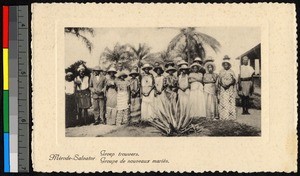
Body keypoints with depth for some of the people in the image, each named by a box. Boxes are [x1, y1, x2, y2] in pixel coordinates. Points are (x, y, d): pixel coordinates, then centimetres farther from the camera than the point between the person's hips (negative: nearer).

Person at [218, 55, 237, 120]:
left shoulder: (231, 72, 5)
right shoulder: (221, 72, 10)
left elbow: (234, 80, 0)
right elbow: (219, 81, 11)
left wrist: (228, 84, -14)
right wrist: (222, 85, -7)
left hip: (230, 89, -1)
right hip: (223, 89, 1)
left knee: (230, 102, -5)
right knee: (223, 102, -5)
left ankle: (231, 116, -3)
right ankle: (223, 116, -5)